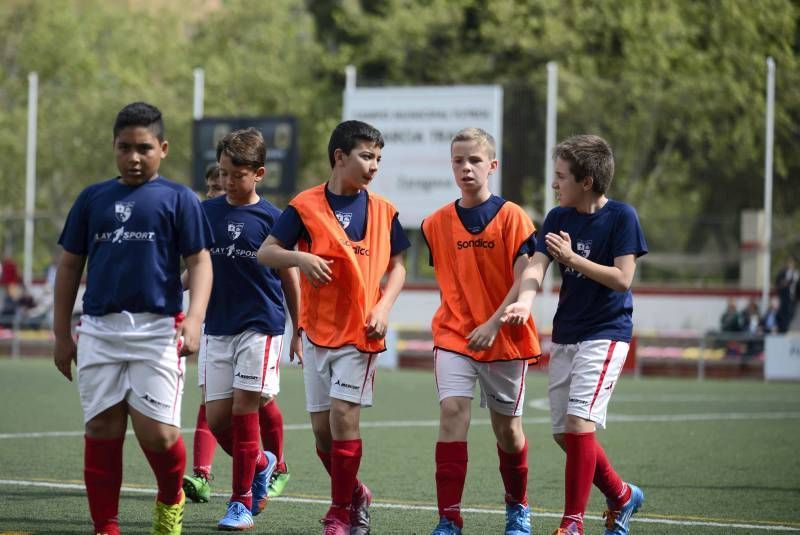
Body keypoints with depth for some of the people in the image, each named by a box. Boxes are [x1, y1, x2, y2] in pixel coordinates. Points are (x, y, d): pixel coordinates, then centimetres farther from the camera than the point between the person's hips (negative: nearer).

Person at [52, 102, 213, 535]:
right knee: (102, 429, 1)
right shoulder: (93, 199, 11)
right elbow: (70, 264, 16)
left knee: (156, 431, -9)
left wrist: (194, 318, -15)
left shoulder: (178, 199, 3)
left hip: (157, 329, -3)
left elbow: (199, 261, 0)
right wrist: (61, 333, 13)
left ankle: (171, 500, 21)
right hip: (99, 329, 3)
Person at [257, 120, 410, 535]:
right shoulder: (305, 206, -3)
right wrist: (300, 257, -20)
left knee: (343, 414, -11)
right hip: (317, 329, 1)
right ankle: (355, 494, 27)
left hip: (360, 330, -1)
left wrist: (383, 306, -6)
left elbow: (396, 266, 11)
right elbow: (265, 253, -1)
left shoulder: (382, 211, 2)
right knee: (321, 425, 4)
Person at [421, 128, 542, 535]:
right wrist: (459, 318, 10)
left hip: (505, 337, -2)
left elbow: (525, 280, -12)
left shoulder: (512, 217, -7)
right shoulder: (437, 223, 3)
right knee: (452, 411, -16)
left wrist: (493, 324, -19)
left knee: (507, 426, 9)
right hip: (454, 335, 2)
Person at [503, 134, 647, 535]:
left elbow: (622, 278, -14)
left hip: (606, 333, -7)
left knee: (579, 421, -19)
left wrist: (571, 257, -16)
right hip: (565, 334, 7)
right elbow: (536, 265, -7)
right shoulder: (557, 217, 5)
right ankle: (621, 495, 28)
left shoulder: (621, 216, -10)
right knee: (564, 432, 8)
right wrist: (524, 300, -27)